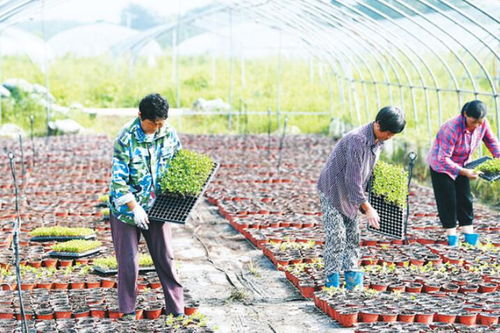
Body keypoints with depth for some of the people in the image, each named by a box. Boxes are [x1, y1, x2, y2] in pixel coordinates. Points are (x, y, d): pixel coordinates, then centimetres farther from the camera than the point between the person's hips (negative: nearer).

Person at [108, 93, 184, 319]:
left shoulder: (170, 134, -5)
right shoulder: (126, 139, -20)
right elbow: (118, 178, -18)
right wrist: (135, 207, -20)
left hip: (157, 207, 4)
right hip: (127, 207, -3)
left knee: (165, 257, 5)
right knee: (128, 261, 2)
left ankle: (176, 307, 13)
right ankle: (128, 309, 15)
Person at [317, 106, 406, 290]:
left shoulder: (378, 141, 0)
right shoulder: (357, 140, -29)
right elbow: (353, 179, -29)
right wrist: (367, 208, -25)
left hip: (349, 194, 9)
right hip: (332, 190, -9)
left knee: (352, 236, 8)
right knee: (336, 237, -9)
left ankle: (352, 280, 12)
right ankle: (332, 280, -2)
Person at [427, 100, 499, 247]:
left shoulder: (482, 124, -20)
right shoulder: (452, 129, -39)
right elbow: (443, 158, -37)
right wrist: (463, 172, -45)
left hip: (462, 165, 6)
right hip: (440, 165, -6)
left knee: (465, 198, 3)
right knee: (448, 200, -6)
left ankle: (468, 231, 8)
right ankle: (451, 234, 3)